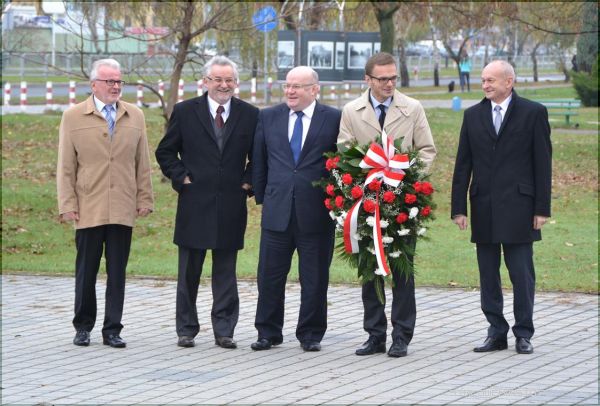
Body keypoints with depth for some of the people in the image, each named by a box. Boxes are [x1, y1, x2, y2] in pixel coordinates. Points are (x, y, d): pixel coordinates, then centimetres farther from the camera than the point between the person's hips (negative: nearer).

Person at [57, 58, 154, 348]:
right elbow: (65, 167, 2)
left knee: (117, 272, 3)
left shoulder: (135, 116, 10)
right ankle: (83, 326, 17)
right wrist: (67, 205, -3)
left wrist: (145, 199, 5)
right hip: (88, 210, -2)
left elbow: (142, 163, 11)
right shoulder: (73, 117, 3)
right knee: (86, 271, 5)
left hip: (123, 209, 2)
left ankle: (112, 330, 10)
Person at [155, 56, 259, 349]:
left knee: (225, 272, 5)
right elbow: (165, 152, 8)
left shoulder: (250, 115, 5)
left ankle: (224, 331, 10)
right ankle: (186, 329, 13)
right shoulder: (185, 112, 2)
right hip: (194, 204, -1)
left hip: (231, 206, 1)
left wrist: (248, 181, 1)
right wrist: (181, 177, -2)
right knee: (189, 272, 5)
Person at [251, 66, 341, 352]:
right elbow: (259, 162, 13)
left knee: (314, 278, 5)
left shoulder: (334, 119, -1)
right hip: (277, 210, 2)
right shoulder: (268, 117, 8)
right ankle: (268, 332, 17)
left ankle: (311, 334, 16)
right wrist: (262, 197, 10)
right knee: (270, 275, 5)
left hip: (316, 212, -2)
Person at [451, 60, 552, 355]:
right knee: (488, 275, 7)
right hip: (483, 208, 4)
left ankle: (523, 333, 9)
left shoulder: (533, 113, -1)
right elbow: (463, 164, 9)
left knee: (521, 273, -1)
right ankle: (496, 333, 14)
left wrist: (542, 208, -6)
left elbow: (542, 162, -2)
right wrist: (459, 207, 4)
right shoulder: (473, 115, 9)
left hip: (517, 206, -4)